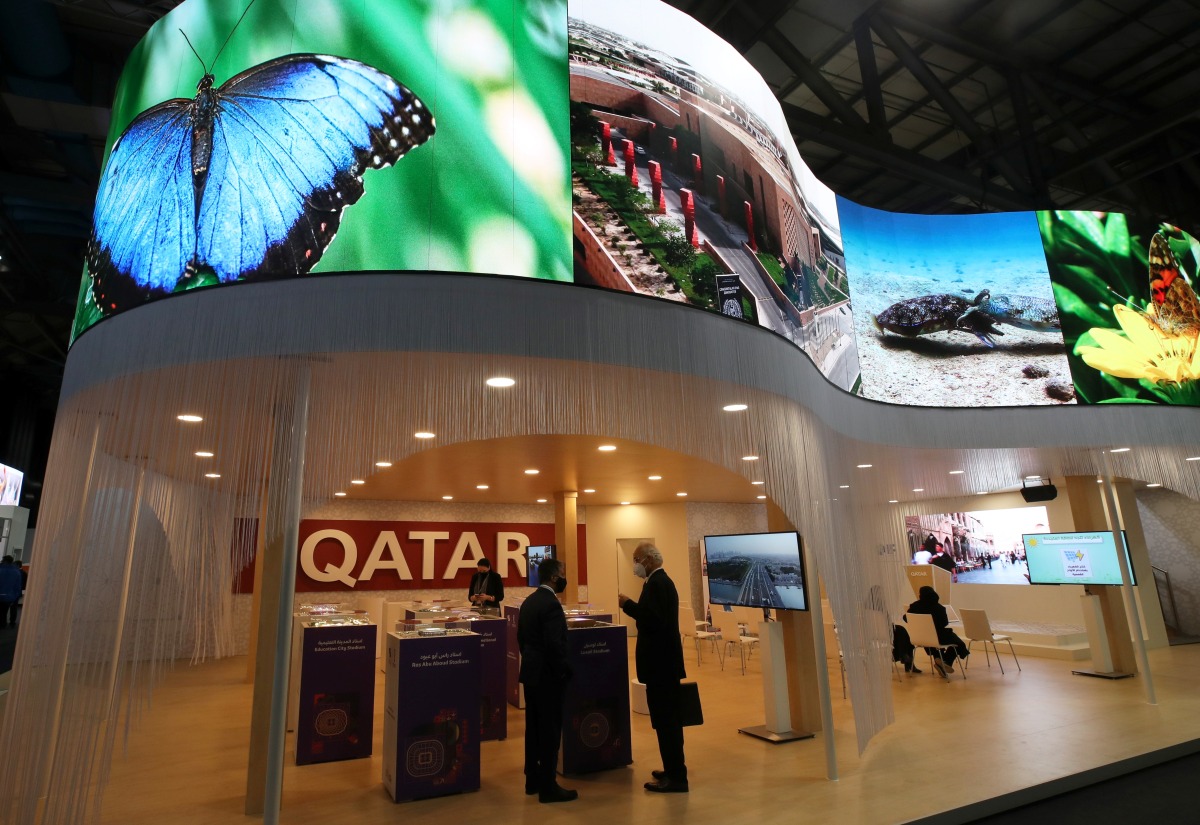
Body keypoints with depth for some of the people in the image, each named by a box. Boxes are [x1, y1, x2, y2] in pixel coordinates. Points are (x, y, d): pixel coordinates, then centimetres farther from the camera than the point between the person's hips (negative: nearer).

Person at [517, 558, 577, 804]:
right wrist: (566, 669, -12)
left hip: (531, 672, 9)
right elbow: (555, 644, -25)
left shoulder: (528, 601, 8)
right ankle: (548, 787, 10)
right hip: (548, 676, -9)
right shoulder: (551, 604, -21)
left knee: (534, 728, 16)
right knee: (550, 731, 1)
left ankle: (533, 780, 26)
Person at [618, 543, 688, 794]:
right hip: (664, 660, 11)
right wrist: (633, 605, 11)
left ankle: (675, 777, 6)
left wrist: (628, 604, -22)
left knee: (666, 719, -3)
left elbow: (654, 620, -29)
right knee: (668, 718, 17)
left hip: (661, 662, -11)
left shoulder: (656, 583, -19)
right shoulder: (663, 581, 14)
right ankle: (673, 770, 27)